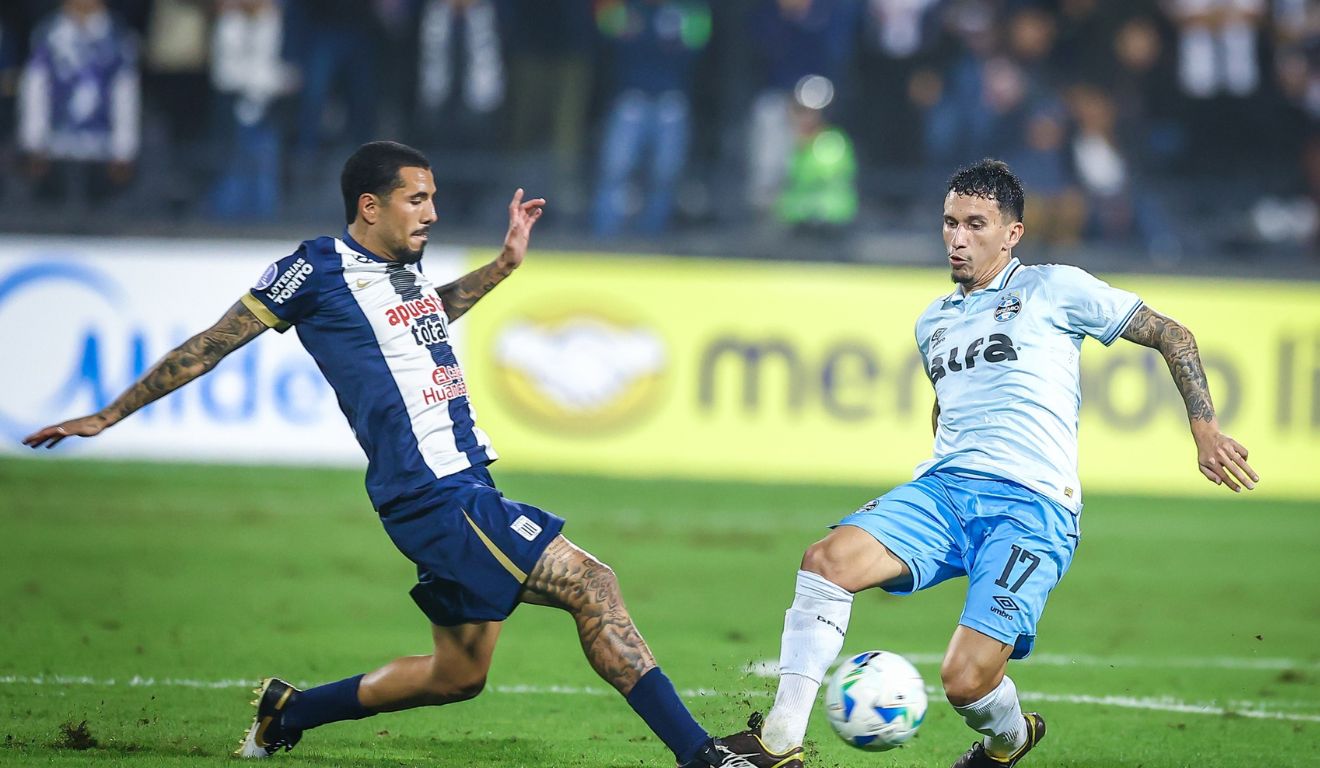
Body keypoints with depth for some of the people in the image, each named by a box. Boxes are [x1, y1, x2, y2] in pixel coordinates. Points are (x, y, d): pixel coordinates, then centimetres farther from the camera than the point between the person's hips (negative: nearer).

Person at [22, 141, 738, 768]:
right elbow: (212, 345, 2)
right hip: (431, 497, -9)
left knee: (457, 673, 15)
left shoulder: (405, 268, 17)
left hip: (463, 484, 9)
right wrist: (109, 416, 8)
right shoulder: (317, 268, -5)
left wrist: (504, 263, 31)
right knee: (593, 587, -17)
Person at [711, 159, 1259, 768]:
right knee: (827, 559, -23)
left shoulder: (1054, 289, 5)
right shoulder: (932, 322, 22)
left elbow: (1168, 334, 9)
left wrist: (1205, 431, 2)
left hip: (1032, 505, -5)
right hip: (941, 489, 5)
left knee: (965, 678, -20)